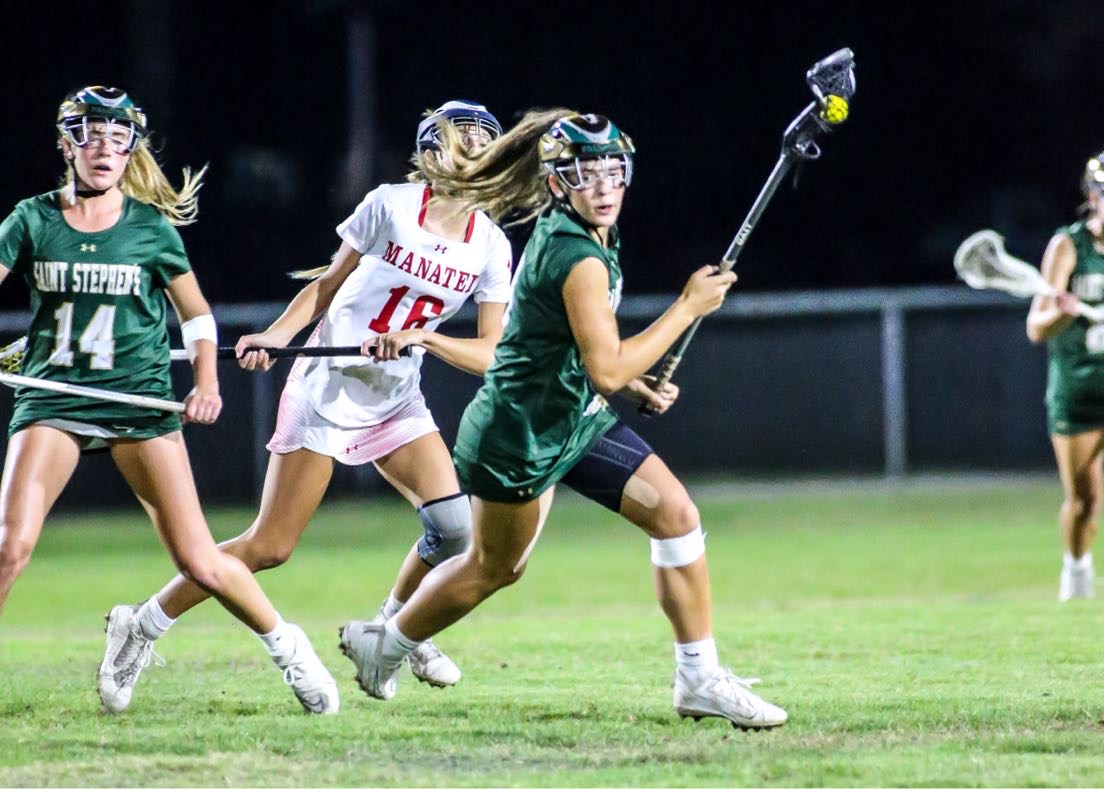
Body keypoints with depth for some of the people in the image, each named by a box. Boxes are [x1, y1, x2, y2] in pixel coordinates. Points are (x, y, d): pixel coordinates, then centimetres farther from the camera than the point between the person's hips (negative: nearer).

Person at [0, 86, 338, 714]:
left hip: (139, 402, -1)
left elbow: (196, 312, 14)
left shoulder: (150, 227, 3)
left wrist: (207, 383, 0)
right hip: (52, 400, 1)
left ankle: (285, 643, 15)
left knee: (199, 562, -6)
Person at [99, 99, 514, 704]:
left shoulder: (491, 246, -2)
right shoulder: (391, 205, -10)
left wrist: (419, 337, -19)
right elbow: (328, 284, 0)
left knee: (453, 525, -15)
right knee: (269, 547, -7)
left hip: (397, 400, 4)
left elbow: (490, 355, -5)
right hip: (329, 384, -4)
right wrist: (276, 335, -13)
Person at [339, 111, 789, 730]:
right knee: (495, 568, 11)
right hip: (519, 433, -9)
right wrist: (689, 307, -24)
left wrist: (637, 385, 8)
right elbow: (608, 372, -30)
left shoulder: (578, 234, 2)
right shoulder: (579, 259, -28)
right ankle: (382, 645, 36)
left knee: (676, 513, -3)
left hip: (575, 418, 9)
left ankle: (700, 679, 0)